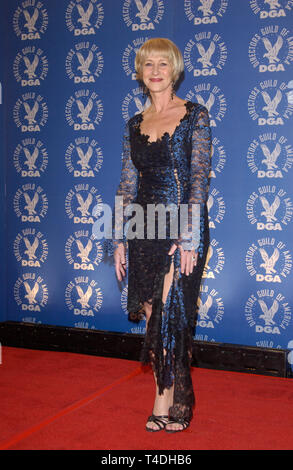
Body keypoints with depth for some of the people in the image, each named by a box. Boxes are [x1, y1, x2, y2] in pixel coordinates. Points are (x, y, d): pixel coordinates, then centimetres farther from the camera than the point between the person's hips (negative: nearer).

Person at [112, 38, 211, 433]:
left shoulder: (194, 116, -1)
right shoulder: (135, 125, 12)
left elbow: (199, 178, -8)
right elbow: (127, 185, 12)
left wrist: (189, 237, -16)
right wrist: (119, 240, 8)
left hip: (182, 226, -5)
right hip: (144, 230, 5)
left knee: (170, 315, -4)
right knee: (153, 317, 7)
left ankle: (165, 403, 13)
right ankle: (175, 401, 21)